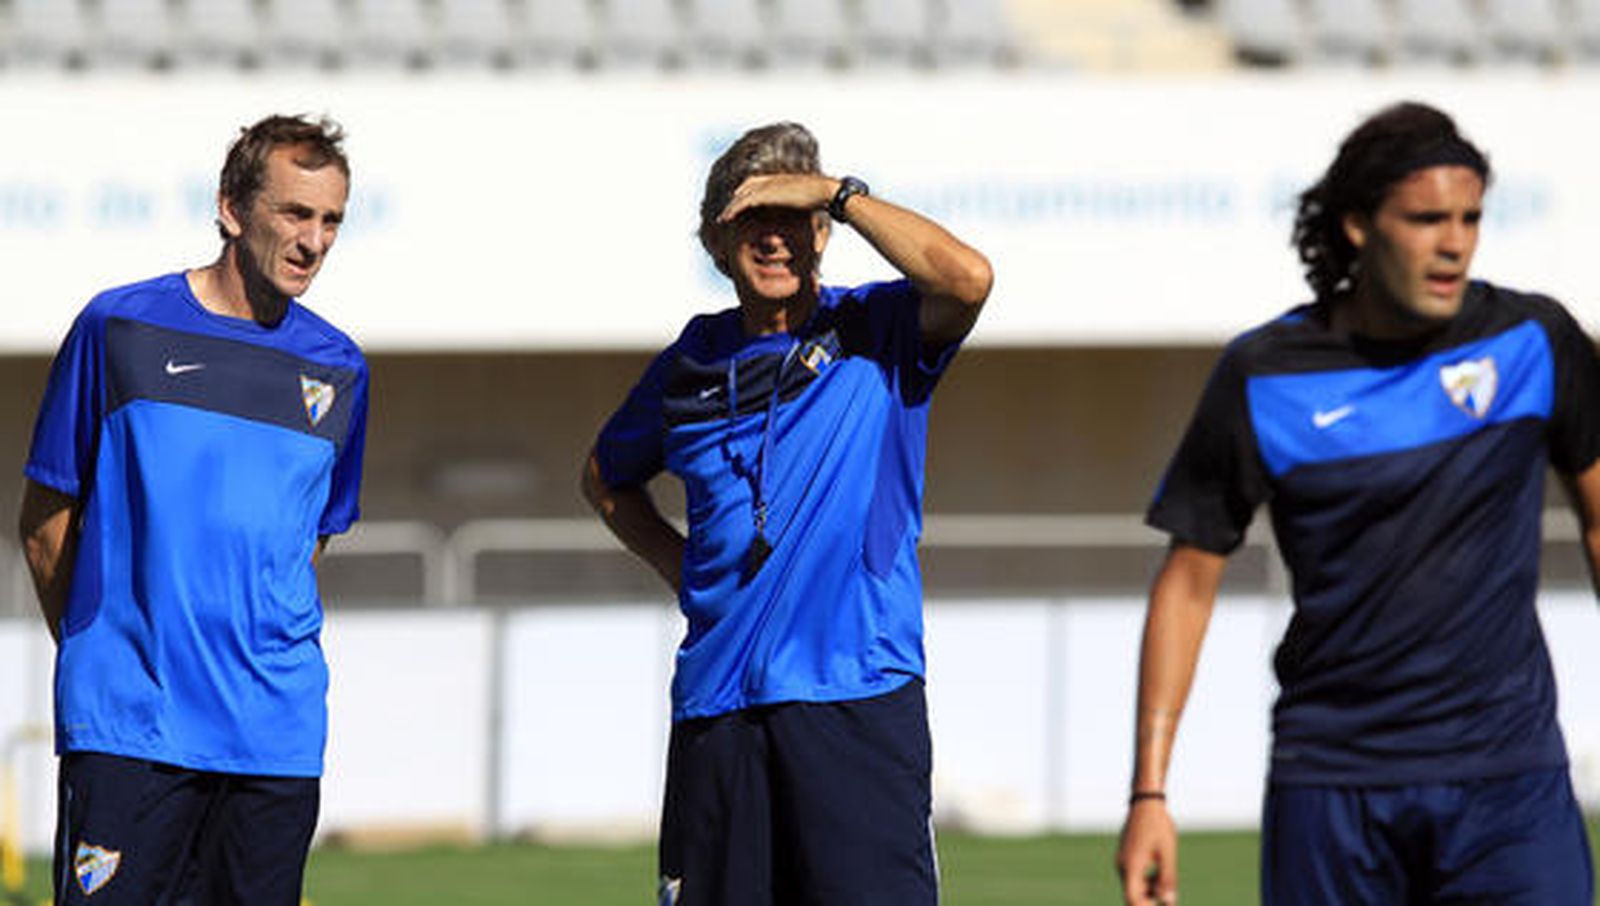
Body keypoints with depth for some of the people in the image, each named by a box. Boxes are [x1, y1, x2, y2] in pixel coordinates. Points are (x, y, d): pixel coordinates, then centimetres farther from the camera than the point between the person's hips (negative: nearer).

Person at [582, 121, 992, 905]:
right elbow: (607, 479, 31)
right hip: (717, 700, 4)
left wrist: (839, 192, -12)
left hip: (857, 693, -4)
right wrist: (679, 566, 14)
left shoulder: (878, 334, 2)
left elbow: (967, 280, -20)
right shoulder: (695, 361, 14)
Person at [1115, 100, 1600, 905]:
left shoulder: (1533, 342, 1)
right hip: (1330, 784, 0)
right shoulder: (1264, 378, -1)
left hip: (1506, 775, 0)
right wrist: (1148, 792, -1)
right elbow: (1189, 580, 4)